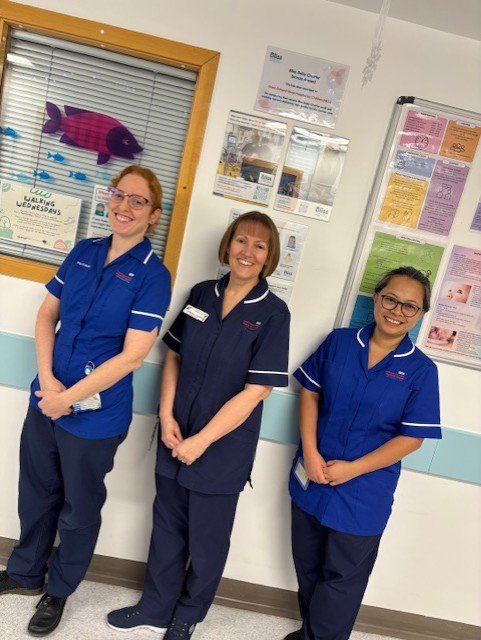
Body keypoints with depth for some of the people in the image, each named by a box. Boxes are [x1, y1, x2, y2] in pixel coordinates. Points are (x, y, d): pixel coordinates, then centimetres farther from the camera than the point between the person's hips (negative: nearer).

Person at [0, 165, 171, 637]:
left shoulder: (152, 276, -14)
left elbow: (132, 355, -18)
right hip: (47, 398, 5)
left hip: (96, 415, -5)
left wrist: (70, 398, -14)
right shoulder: (84, 252, 2)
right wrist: (48, 380, -9)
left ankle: (58, 591, 41)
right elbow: (46, 316, 5)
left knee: (78, 508, 16)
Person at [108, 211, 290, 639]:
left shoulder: (273, 314, -13)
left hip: (224, 447, -4)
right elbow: (174, 356, 6)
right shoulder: (202, 294, 0)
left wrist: (201, 442, -15)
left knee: (206, 539, 15)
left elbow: (254, 392, -16)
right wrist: (167, 416, -6)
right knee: (167, 526, 20)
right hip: (177, 437, 4)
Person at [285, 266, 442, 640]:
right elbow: (310, 393, 1)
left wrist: (352, 469, -16)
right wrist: (310, 452, -10)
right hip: (312, 477, 3)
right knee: (308, 566, 22)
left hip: (363, 492, -3)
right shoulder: (338, 342, -4)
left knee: (342, 578, 13)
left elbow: (412, 438, -11)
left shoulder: (421, 370, -11)